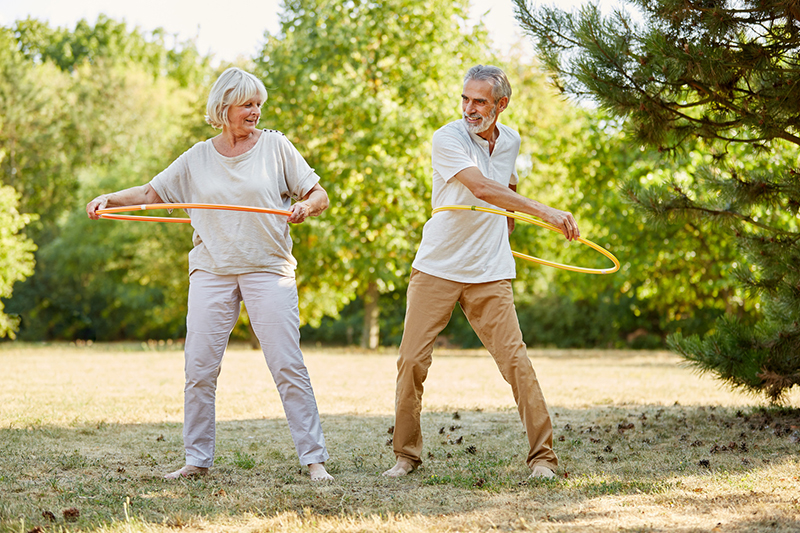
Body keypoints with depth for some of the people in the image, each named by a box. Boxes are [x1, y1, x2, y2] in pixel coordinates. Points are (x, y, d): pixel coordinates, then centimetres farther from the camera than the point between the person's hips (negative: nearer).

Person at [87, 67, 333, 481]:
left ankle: (314, 458, -4)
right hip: (211, 272, 2)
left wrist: (305, 206, -17)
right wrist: (109, 199, -1)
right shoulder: (198, 158, 10)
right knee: (199, 369, -1)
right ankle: (197, 459, 11)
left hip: (268, 269, -2)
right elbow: (151, 192, 14)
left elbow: (320, 195, 5)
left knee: (287, 366, -8)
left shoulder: (275, 146, 5)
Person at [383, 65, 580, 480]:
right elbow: (481, 188, -27)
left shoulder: (510, 141, 8)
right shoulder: (448, 139, -11)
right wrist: (545, 212, -34)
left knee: (514, 359, -7)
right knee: (412, 360, -3)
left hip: (489, 274, 3)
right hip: (436, 269, -3)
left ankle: (543, 456, -2)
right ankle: (406, 454, 12)